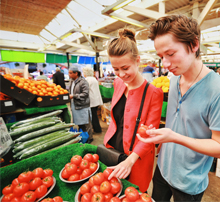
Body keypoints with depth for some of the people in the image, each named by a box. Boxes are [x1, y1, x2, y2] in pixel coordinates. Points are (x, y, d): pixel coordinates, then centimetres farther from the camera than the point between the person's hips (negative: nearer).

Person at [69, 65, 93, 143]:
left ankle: (89, 138, 19)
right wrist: (68, 95, 5)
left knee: (86, 124, 2)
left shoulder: (83, 82, -14)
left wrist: (73, 96, -20)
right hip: (75, 106, 8)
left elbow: (85, 94, -21)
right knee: (79, 123, 18)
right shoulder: (72, 82, 13)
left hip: (83, 106, -8)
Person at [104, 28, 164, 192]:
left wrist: (130, 160, -28)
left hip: (136, 159, -4)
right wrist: (108, 141, 8)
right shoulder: (118, 83, -3)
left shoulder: (153, 93, -20)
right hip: (112, 148, 5)